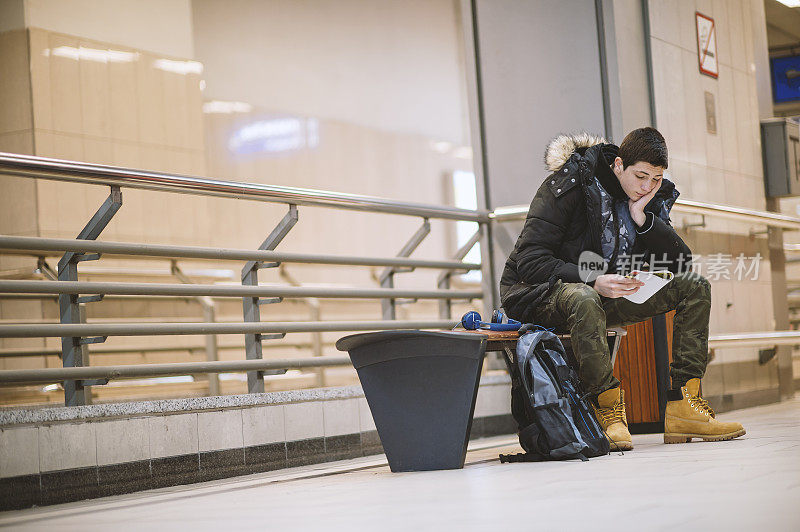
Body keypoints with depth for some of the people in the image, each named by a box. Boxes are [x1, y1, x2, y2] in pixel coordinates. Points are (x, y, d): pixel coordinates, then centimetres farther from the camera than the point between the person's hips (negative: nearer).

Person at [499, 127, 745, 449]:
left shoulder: (654, 195, 2)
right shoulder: (570, 186, -18)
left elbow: (682, 262, -4)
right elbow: (530, 260, -24)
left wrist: (642, 217, -18)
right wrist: (593, 282, -36)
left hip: (605, 293, 7)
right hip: (541, 294, -7)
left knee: (694, 287, -7)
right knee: (584, 300, -43)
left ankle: (682, 406, -14)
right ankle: (608, 410, -30)